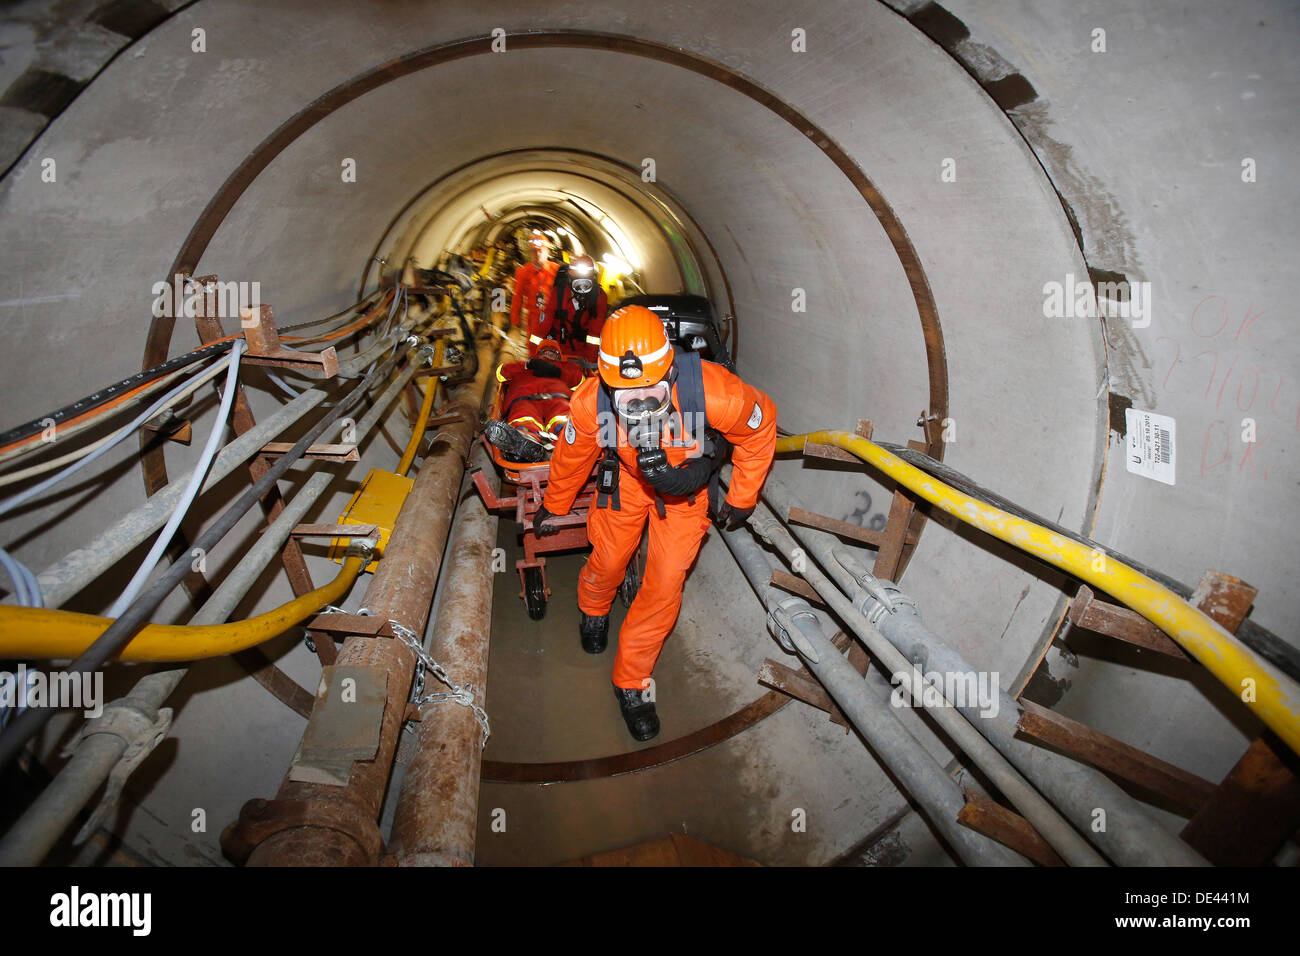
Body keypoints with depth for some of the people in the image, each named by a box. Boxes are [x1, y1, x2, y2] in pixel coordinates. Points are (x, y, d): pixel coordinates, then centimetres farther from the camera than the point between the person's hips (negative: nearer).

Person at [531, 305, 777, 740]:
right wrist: (554, 507, 8)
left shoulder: (714, 394, -41)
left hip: (685, 487, -1)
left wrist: (742, 498, -6)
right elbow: (572, 456, -10)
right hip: (626, 478, 1)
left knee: (665, 585, -3)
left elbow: (761, 425, -17)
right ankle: (593, 609, 54)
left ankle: (632, 680, 19)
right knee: (608, 562, 15)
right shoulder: (591, 402, -34)